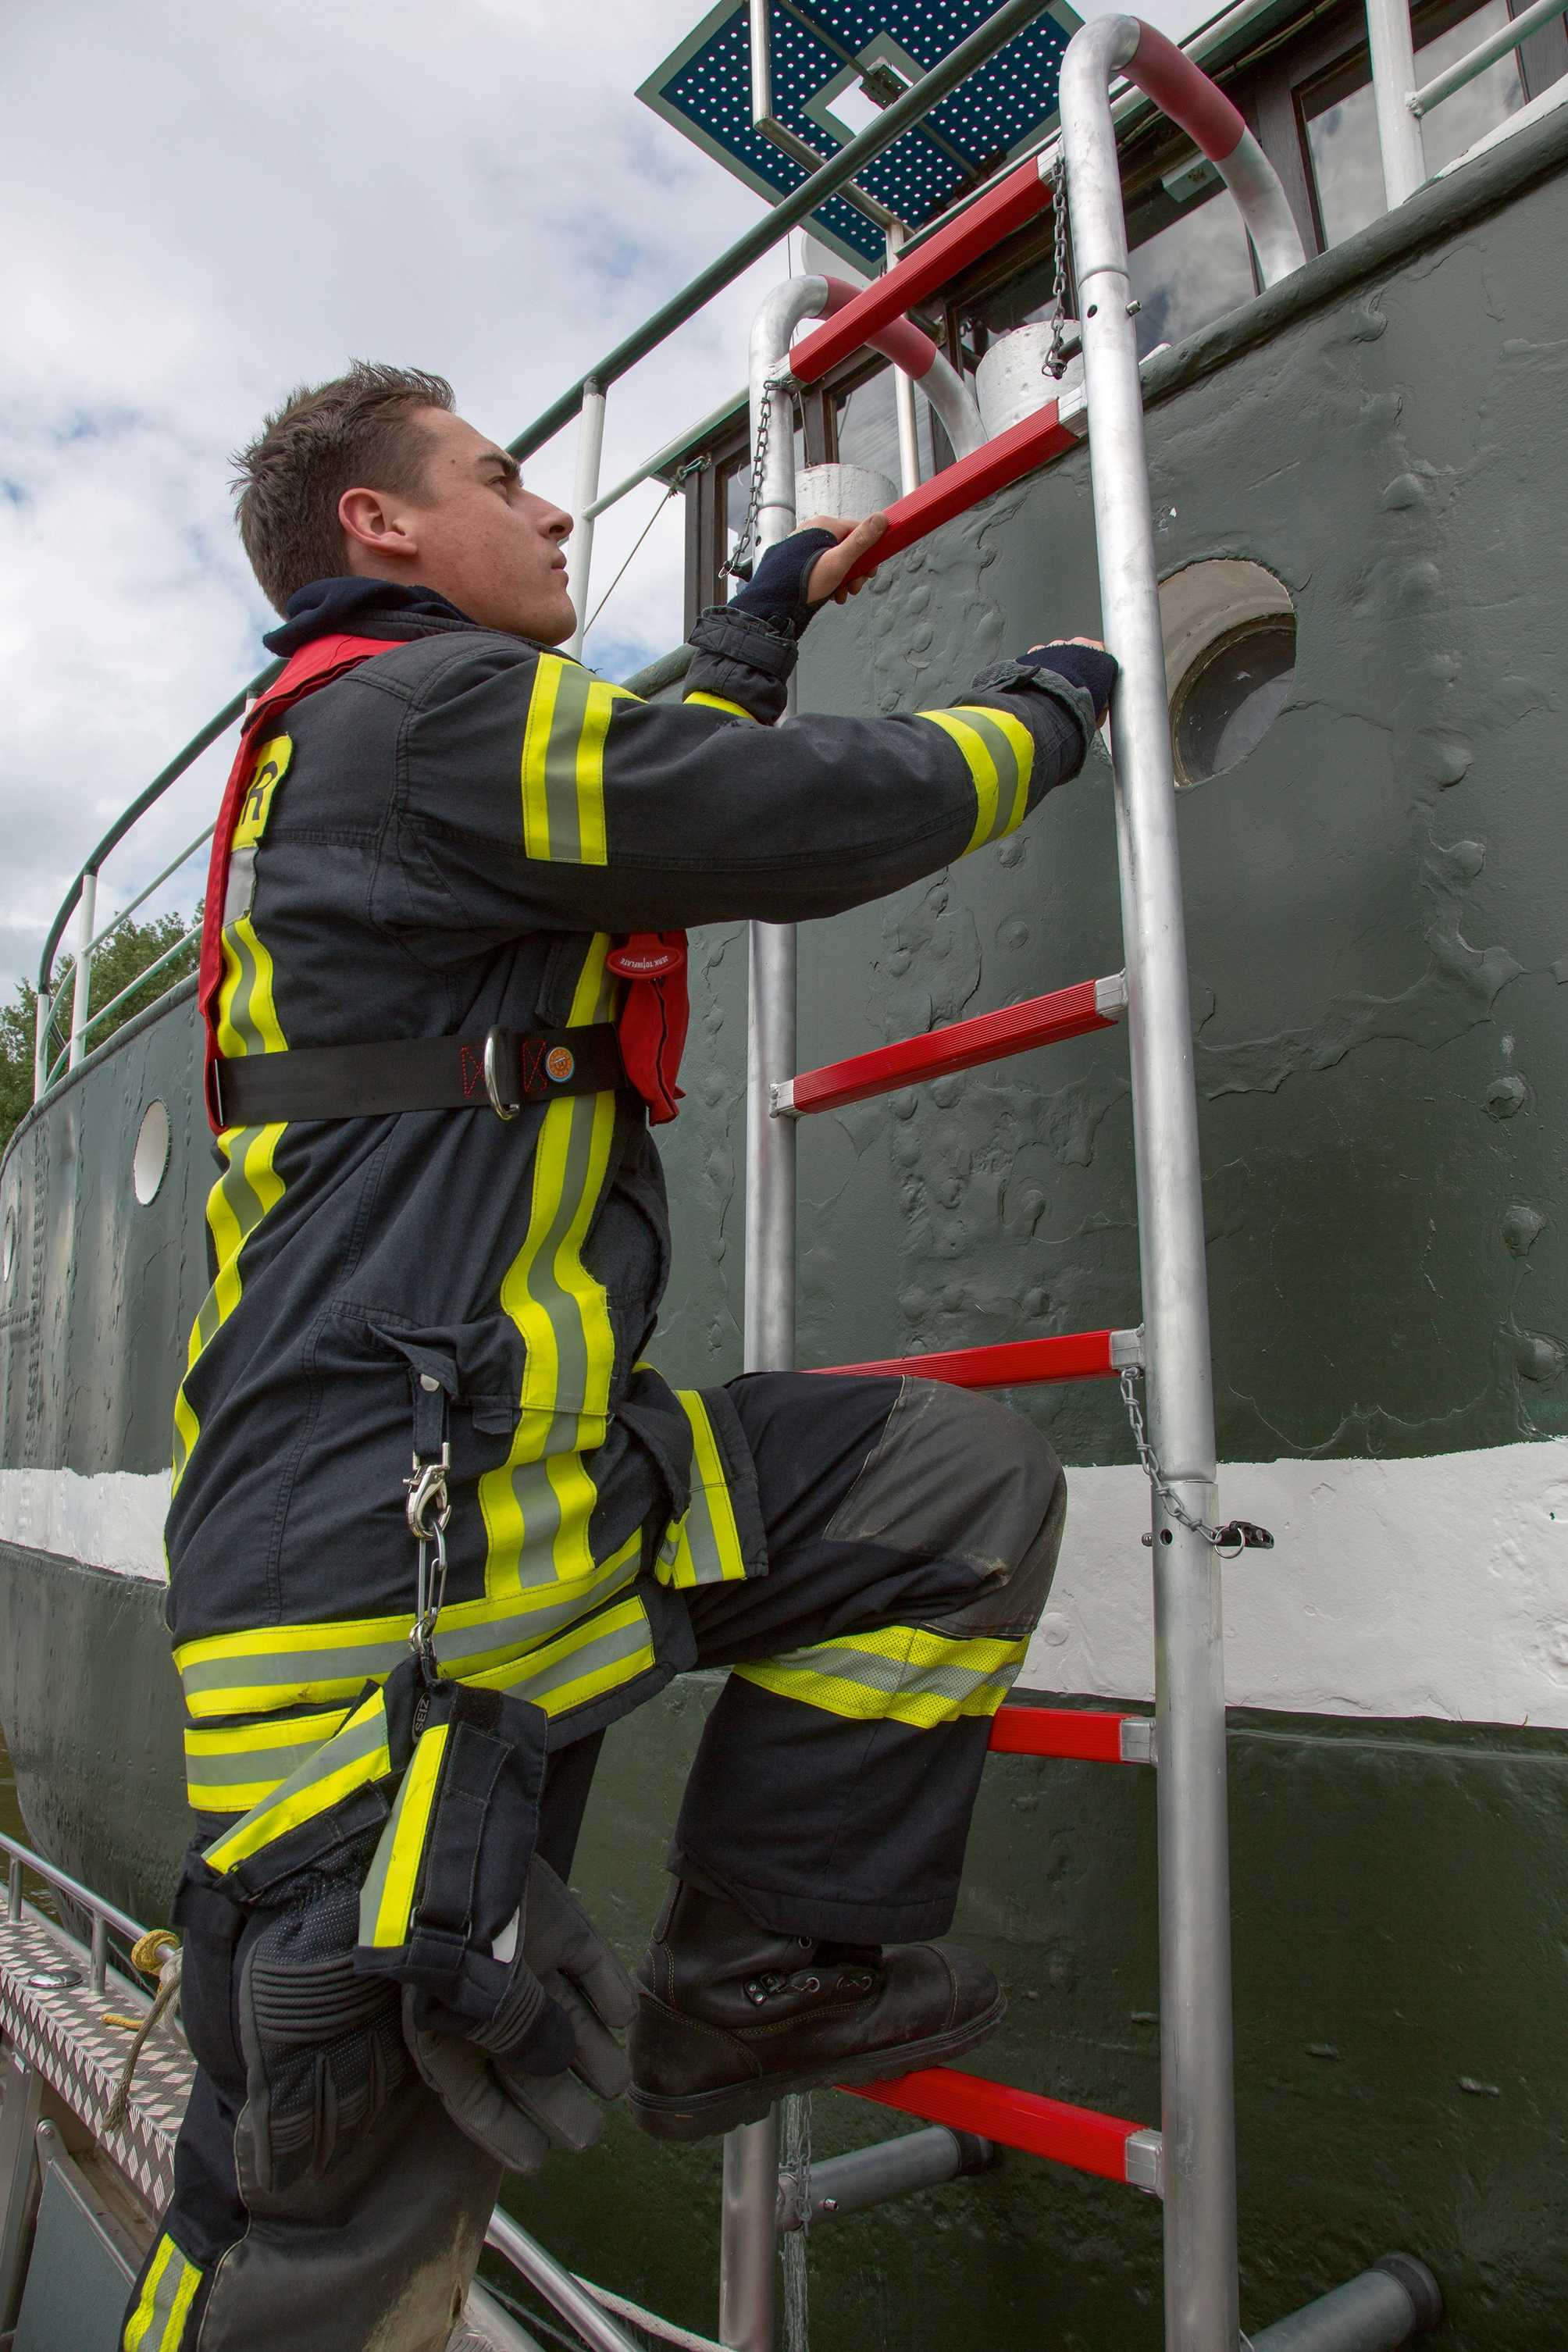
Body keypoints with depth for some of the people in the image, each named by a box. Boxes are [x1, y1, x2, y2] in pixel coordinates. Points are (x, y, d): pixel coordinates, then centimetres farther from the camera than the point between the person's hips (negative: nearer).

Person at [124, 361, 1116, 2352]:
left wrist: (771, 610, 50)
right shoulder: (435, 706, -7)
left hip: (524, 1480, 10)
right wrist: (1041, 710, 13)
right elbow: (838, 814, -8)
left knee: (966, 1484, 4)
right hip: (393, 1532, -10)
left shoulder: (359, 753, 25)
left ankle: (771, 1969, 8)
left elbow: (670, 781, 39)